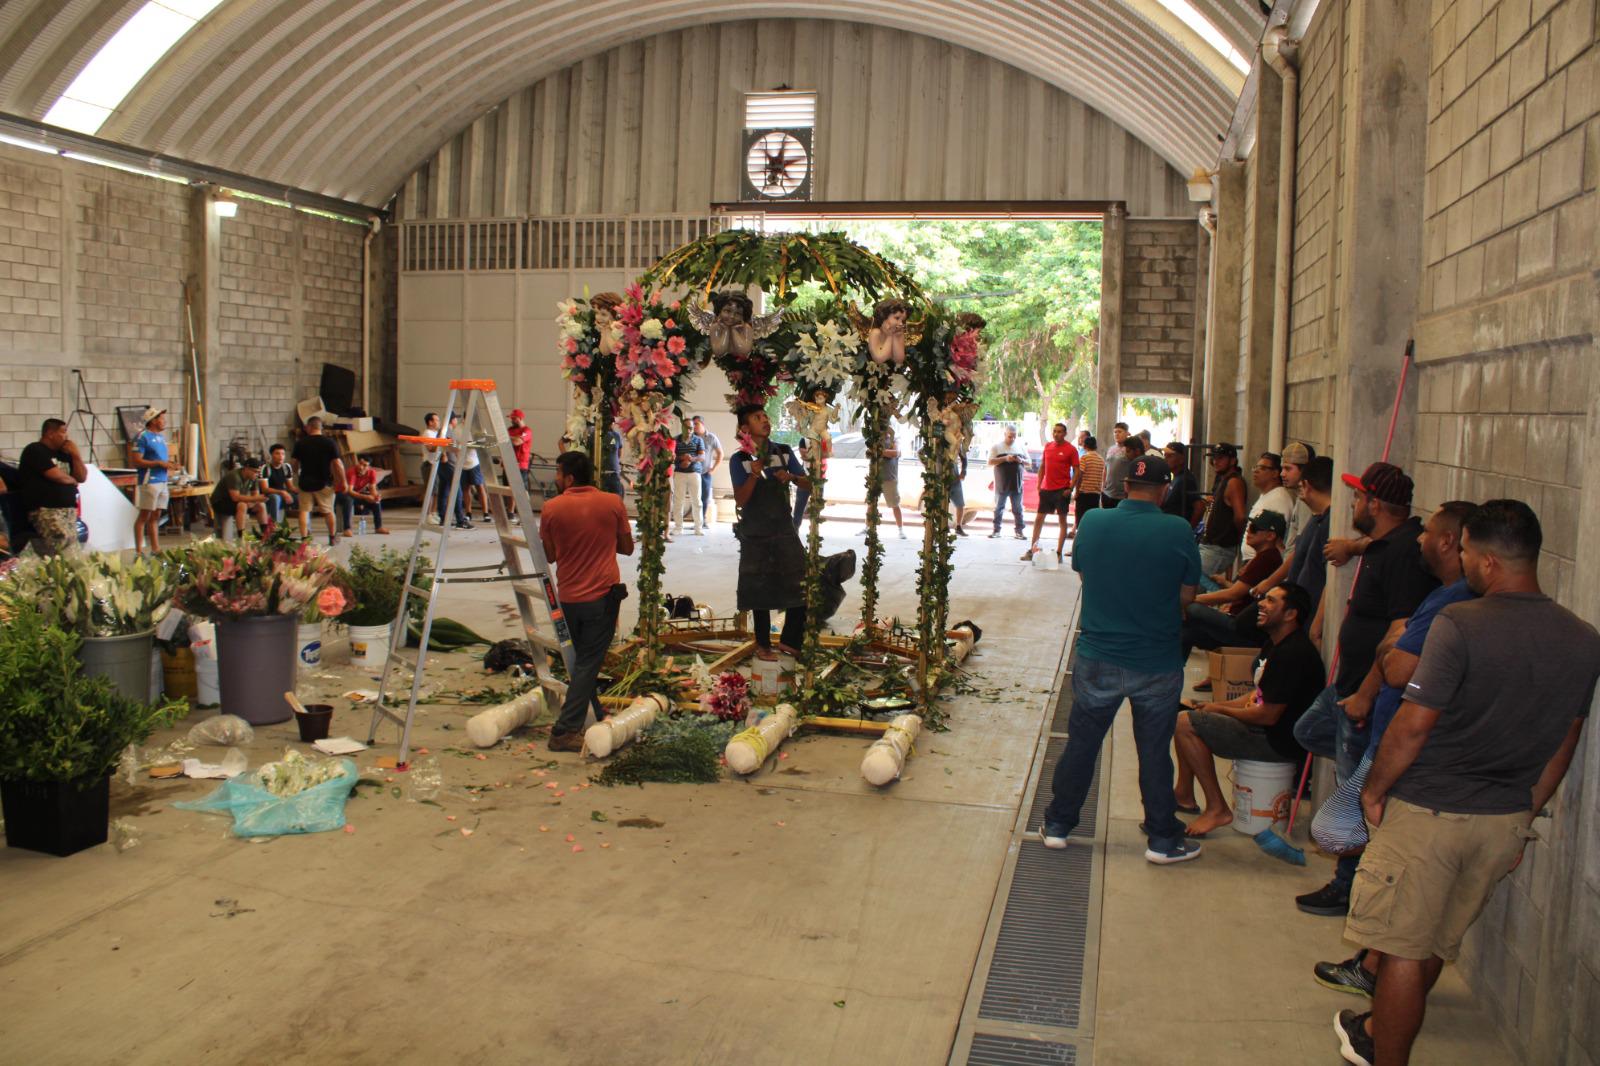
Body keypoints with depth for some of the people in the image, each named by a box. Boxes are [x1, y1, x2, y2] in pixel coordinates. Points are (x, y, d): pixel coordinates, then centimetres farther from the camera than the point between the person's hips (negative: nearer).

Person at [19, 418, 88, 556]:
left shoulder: (62, 453, 22)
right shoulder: (36, 451, -1)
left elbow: (82, 477, 20)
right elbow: (56, 475, -11)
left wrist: (75, 454, 8)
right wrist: (72, 480, 10)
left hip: (69, 509, 7)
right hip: (45, 511, -7)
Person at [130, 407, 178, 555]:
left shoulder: (161, 437, 17)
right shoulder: (143, 437, -9)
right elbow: (136, 461, -15)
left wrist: (169, 464, 6)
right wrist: (159, 463, -18)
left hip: (162, 481, 8)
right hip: (149, 482, -8)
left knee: (156, 516, 12)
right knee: (144, 516, -4)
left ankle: (155, 548, 17)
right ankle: (138, 551, -1)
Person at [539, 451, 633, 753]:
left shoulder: (551, 508, -6)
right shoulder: (613, 503, -4)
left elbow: (549, 555, 4)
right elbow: (627, 547, 6)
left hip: (568, 596, 1)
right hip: (602, 594, -1)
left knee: (583, 658, 19)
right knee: (588, 662, 0)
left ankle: (596, 714, 30)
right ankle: (565, 731, -6)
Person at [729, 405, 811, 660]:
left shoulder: (784, 452, 4)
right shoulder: (740, 459, -5)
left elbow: (808, 484, 7)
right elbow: (740, 499, -11)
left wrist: (792, 477, -14)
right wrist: (754, 474, -25)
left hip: (784, 529, 3)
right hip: (755, 534, -3)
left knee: (801, 587, -3)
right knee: (760, 591, 6)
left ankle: (789, 640, 14)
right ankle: (763, 644, 20)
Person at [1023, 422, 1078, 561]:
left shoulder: (1071, 449, -5)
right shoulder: (1047, 446, 9)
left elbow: (1076, 471, -5)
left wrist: (1070, 488, -14)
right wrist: (1039, 485, 8)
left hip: (1062, 490, -5)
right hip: (1046, 489, 5)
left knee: (1062, 520, 1)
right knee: (1038, 519, 7)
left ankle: (1059, 552, 5)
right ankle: (1032, 550, 14)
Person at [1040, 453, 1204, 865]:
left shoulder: (1092, 522, -8)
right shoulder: (1178, 532, -14)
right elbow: (1186, 596, -5)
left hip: (1097, 657, 2)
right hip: (1157, 662, -1)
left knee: (1081, 742, 15)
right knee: (1155, 751, 12)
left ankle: (1058, 824, 25)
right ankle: (1162, 838, 23)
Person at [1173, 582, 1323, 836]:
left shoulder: (1293, 653, -22)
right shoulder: (1275, 646, 12)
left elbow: (1268, 716, -24)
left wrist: (1219, 710, -10)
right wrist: (1210, 706, 4)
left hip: (1281, 742, -11)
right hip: (1269, 734, 11)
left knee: (1185, 724, -17)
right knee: (1187, 715, 13)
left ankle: (1217, 809, -11)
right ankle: (1184, 794, 17)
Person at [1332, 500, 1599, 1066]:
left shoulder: (1461, 624, -21)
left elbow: (1413, 725, -21)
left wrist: (1374, 790, -6)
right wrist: (1522, 817, 20)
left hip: (1430, 811, -7)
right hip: (1507, 818, 7)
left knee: (1403, 950, 6)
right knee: (1438, 943, 22)